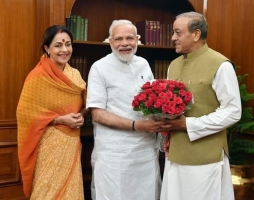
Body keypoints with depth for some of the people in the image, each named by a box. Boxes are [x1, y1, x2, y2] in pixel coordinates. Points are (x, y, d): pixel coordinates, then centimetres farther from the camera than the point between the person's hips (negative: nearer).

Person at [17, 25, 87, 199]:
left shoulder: (75, 75, 6)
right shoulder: (38, 76, -13)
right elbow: (25, 112, -13)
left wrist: (81, 115, -5)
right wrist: (60, 119, -18)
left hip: (72, 142, 6)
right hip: (50, 144, -6)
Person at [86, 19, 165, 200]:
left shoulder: (143, 64, 9)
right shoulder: (99, 68, -7)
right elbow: (98, 114, -13)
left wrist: (162, 121, -4)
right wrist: (136, 125, -20)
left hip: (147, 150, 5)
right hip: (114, 154, -5)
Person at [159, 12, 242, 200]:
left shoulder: (220, 65, -12)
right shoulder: (174, 65, 11)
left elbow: (232, 112, -14)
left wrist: (188, 124, -18)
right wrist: (163, 118, -1)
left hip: (205, 158, -6)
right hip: (175, 154, 7)